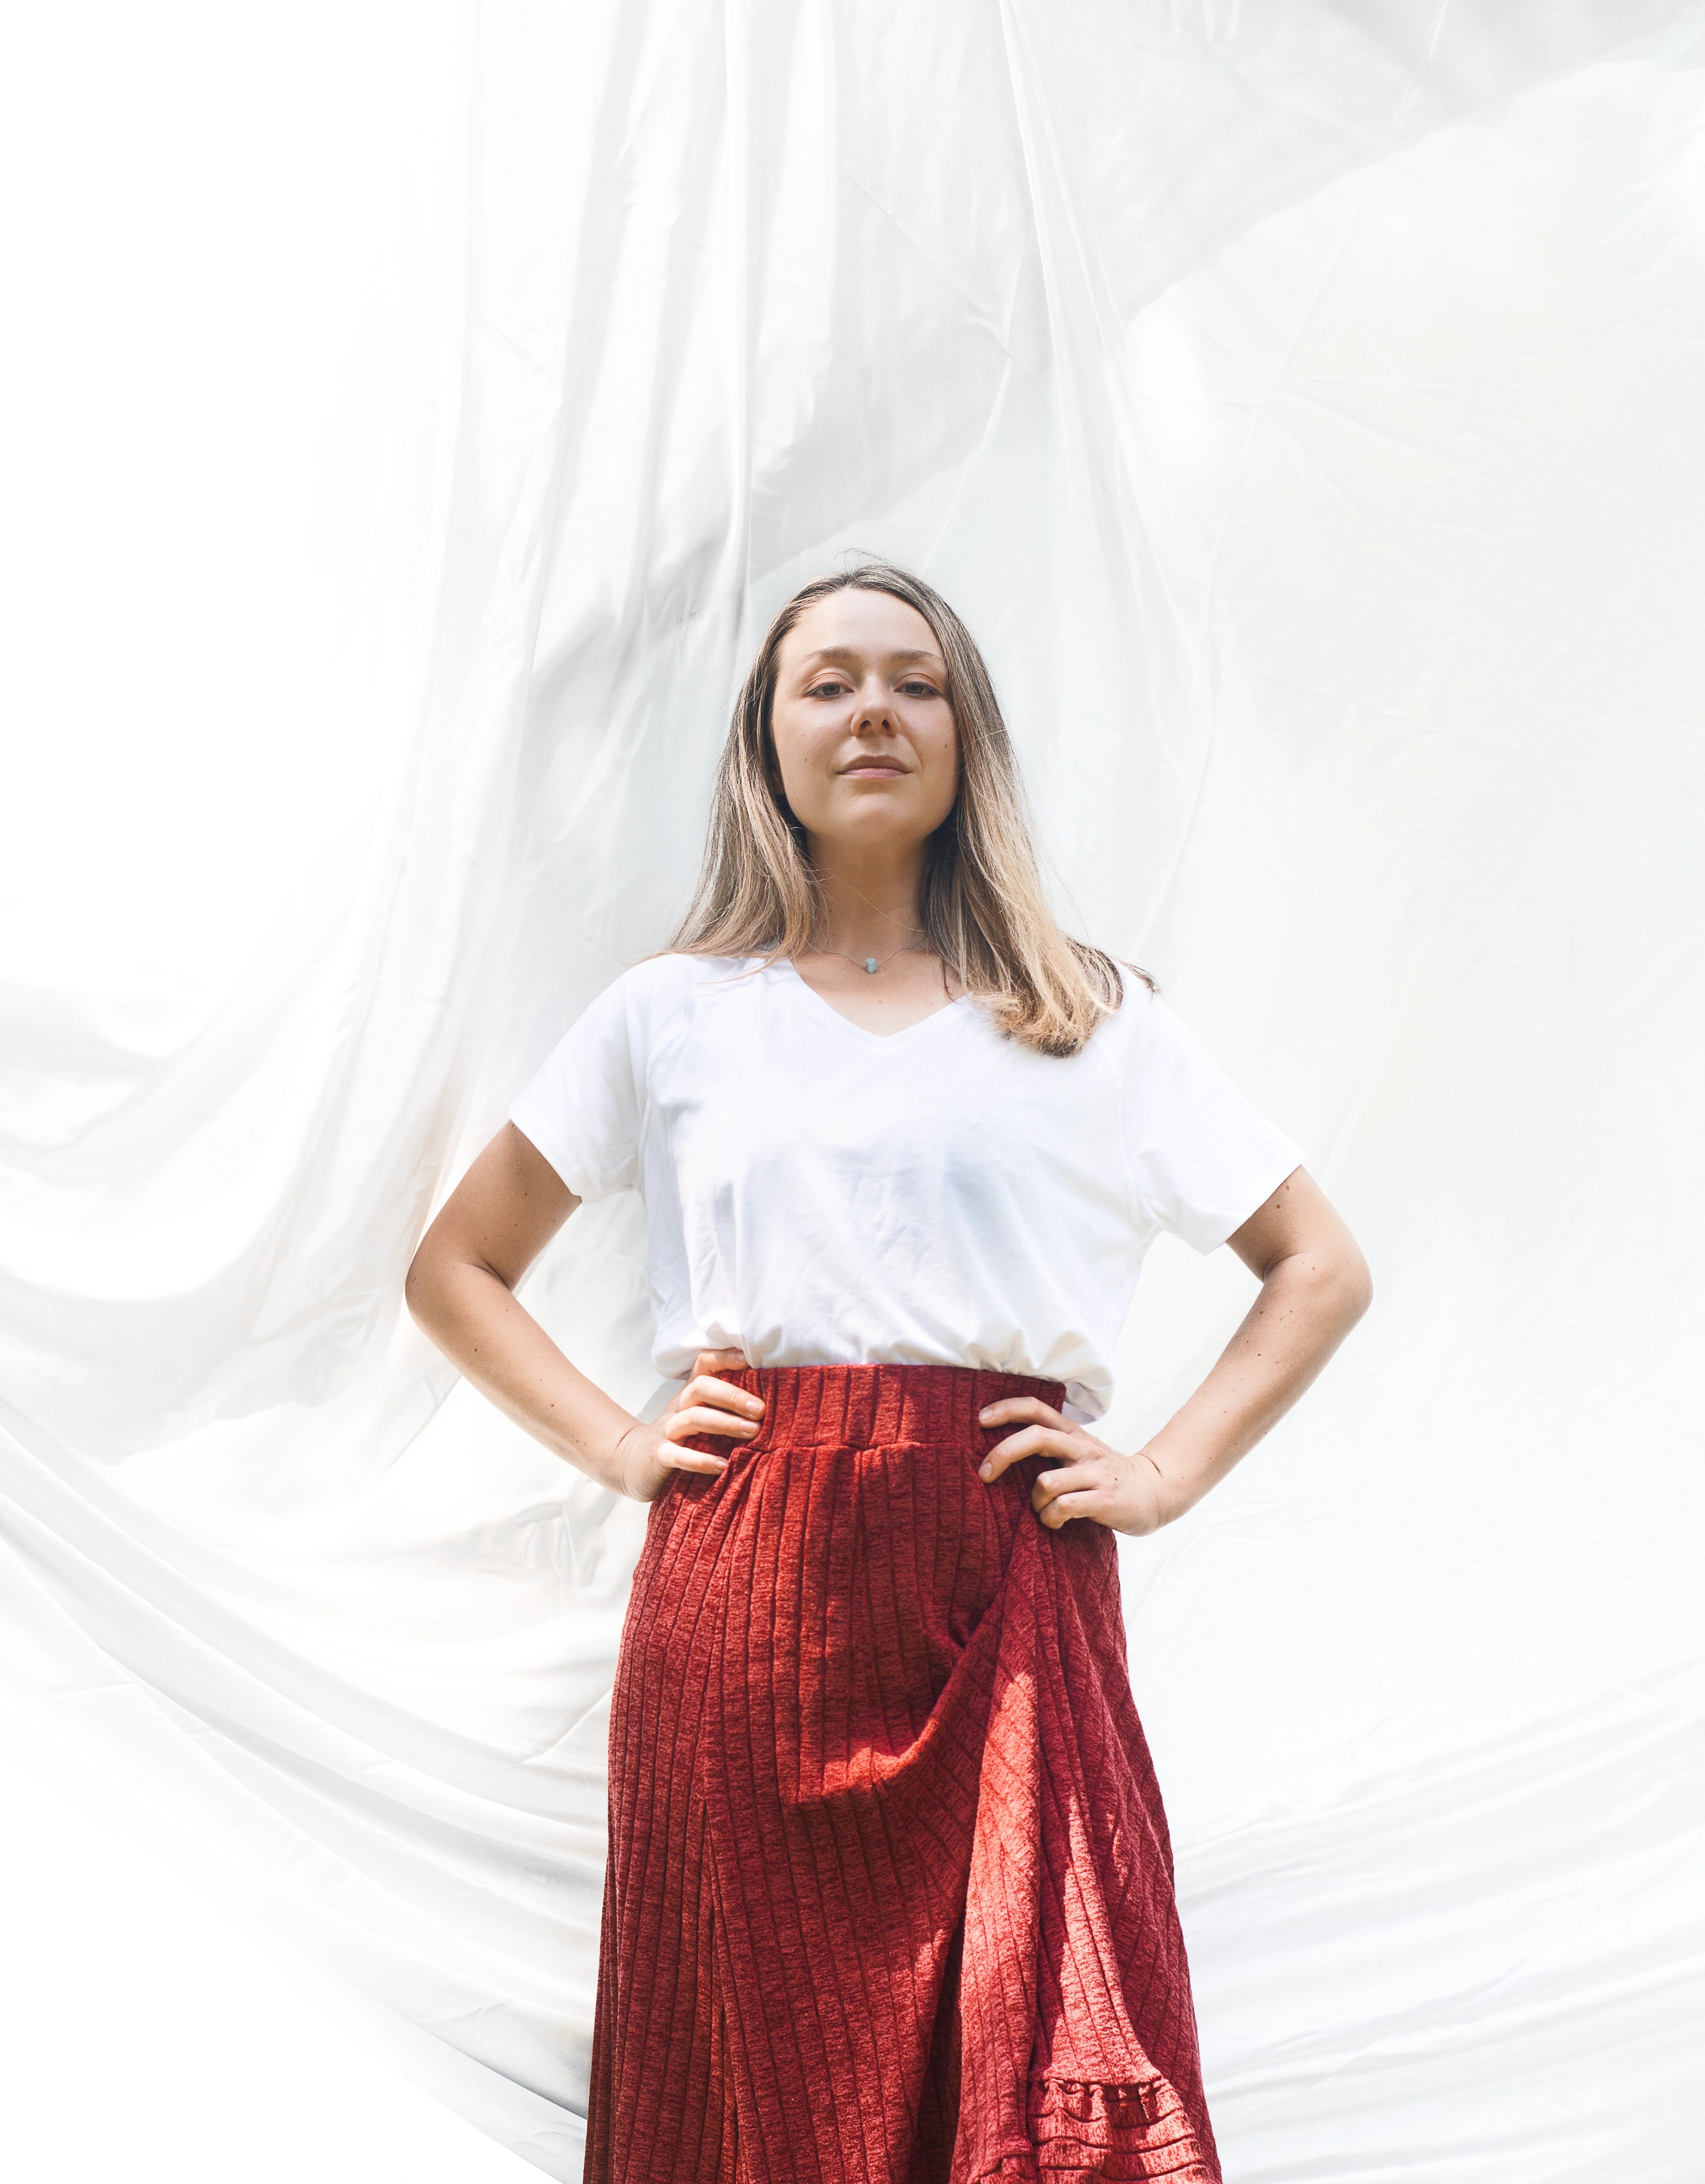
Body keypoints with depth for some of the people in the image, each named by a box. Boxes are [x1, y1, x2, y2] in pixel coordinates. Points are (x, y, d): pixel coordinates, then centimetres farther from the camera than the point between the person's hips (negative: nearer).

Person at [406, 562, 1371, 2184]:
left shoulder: (1091, 1021, 9)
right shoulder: (673, 1014, 10)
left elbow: (1320, 1269, 13)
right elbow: (455, 1272, 16)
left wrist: (1168, 1473, 2)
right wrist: (617, 1445, 3)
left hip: (1005, 1585, 0)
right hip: (742, 1594, 1)